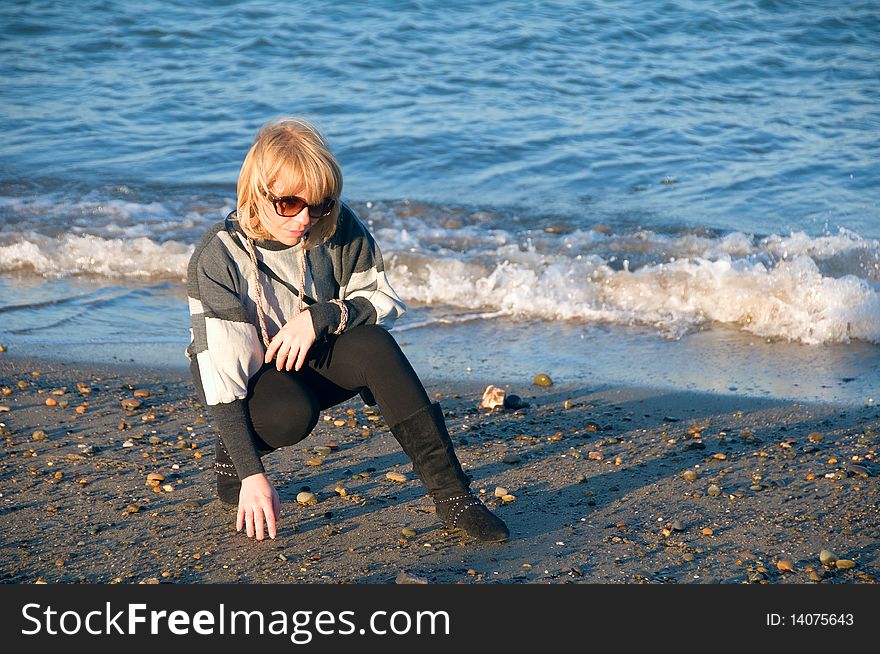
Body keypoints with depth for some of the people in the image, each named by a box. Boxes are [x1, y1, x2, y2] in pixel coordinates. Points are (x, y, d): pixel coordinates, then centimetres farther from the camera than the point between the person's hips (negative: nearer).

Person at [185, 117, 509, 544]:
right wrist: (252, 476, -34)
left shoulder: (339, 228, -16)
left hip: (310, 361, 3)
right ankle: (230, 455, -1)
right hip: (246, 376, -3)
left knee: (373, 345, -29)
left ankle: (451, 495, -27)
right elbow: (220, 373, -28)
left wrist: (321, 316, -27)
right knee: (293, 414, -37)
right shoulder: (218, 257, -25)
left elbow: (384, 301, -6)